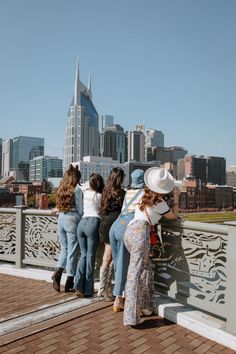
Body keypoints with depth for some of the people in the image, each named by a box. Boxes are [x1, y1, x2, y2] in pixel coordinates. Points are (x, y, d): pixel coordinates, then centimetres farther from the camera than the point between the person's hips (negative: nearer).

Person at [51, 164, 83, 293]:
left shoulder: (61, 188, 8)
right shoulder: (77, 189, -9)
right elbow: (80, 210, -8)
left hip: (61, 219, 6)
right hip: (72, 220, -6)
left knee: (64, 249, 18)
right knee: (72, 252, 3)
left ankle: (58, 272, -2)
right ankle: (69, 284, 11)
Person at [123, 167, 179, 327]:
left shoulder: (143, 198, 20)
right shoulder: (159, 202, 3)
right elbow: (173, 217, 19)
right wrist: (178, 215, 41)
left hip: (129, 231, 7)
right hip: (141, 232, -7)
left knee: (147, 268, 18)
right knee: (135, 273, -7)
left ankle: (146, 306, 24)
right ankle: (131, 317, -4)